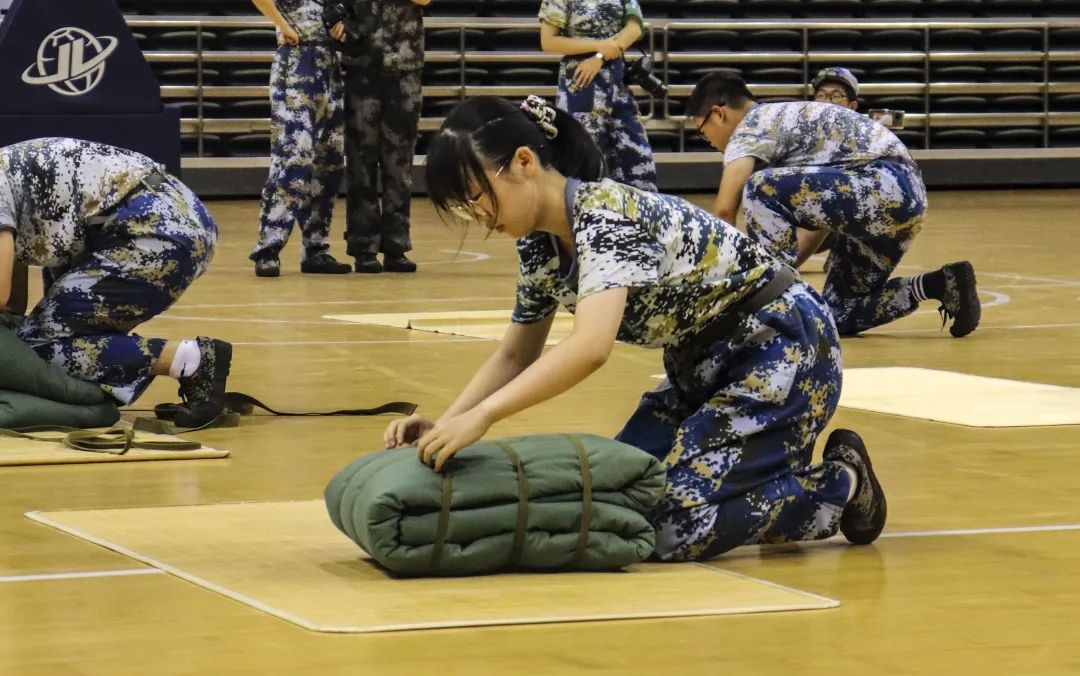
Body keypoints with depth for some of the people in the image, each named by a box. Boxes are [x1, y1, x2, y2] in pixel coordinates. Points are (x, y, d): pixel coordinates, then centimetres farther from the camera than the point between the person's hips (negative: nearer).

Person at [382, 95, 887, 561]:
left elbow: (590, 347, -41)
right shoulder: (539, 244, 0)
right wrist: (443, 426, -4)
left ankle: (841, 485, 1)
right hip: (703, 365, 9)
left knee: (675, 528, -19)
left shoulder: (605, 214, -27)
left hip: (784, 352, -9)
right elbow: (516, 355, 12)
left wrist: (480, 417, -47)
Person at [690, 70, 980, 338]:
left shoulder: (751, 127, -3)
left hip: (886, 187, -10)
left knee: (761, 189, -20)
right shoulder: (781, 120, 26)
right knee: (840, 315, 15)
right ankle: (943, 285, 9)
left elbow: (725, 209, -14)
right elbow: (823, 205, 29)